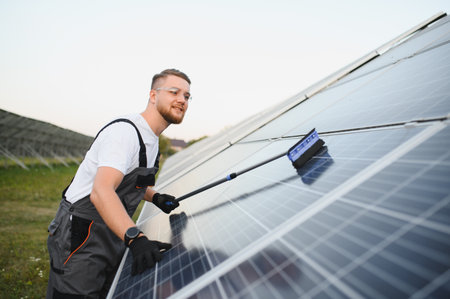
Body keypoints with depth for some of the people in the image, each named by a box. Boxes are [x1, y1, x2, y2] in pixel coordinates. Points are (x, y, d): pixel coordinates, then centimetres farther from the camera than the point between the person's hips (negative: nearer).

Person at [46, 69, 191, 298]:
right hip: (80, 239, -9)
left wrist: (155, 197, 4)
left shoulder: (151, 139, 10)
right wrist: (136, 238, -47)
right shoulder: (125, 131, -22)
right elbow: (101, 192, -35)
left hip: (113, 239, 9)